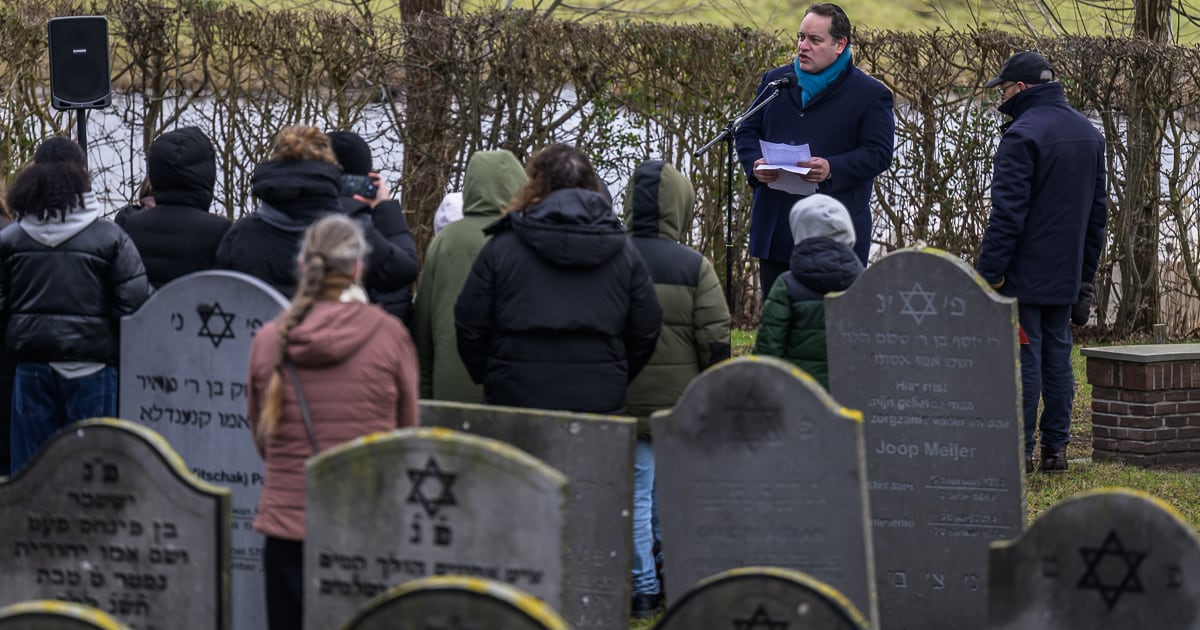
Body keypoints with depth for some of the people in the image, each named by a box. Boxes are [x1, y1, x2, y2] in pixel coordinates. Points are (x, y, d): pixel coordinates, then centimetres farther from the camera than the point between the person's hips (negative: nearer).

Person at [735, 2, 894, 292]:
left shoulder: (870, 95, -1)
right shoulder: (775, 81, 14)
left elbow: (878, 153, -7)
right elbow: (747, 132, 16)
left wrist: (832, 169, -23)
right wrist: (755, 164, -7)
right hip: (775, 226, 5)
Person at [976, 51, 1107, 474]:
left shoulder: (1023, 134, -15)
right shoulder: (1089, 133, 14)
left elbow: (1007, 213, -19)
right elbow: (1098, 210, 18)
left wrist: (988, 272, -15)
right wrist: (1085, 274, 22)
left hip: (1025, 275, -8)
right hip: (1067, 275, 8)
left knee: (1022, 360, -5)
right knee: (1057, 357, 12)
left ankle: (1018, 451, -4)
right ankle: (1055, 448, 13)